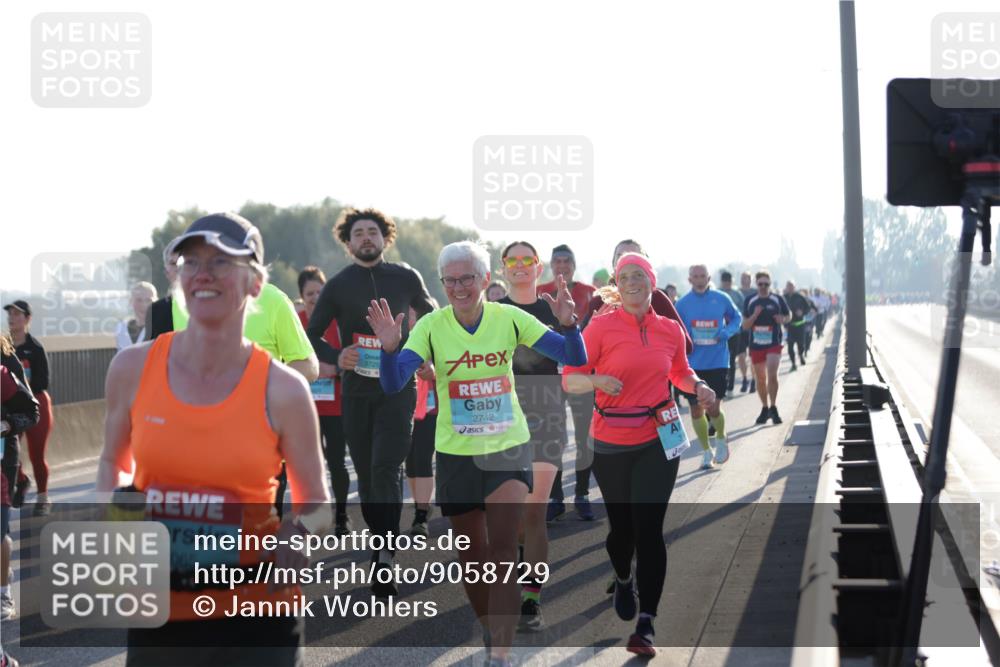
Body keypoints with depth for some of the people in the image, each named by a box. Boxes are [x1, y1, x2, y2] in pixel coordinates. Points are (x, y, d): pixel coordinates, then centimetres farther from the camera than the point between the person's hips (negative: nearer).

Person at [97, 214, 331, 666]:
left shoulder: (282, 390, -9)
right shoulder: (132, 368, -3)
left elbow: (318, 508, 3)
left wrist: (299, 533, -19)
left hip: (257, 615, -2)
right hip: (158, 614, 2)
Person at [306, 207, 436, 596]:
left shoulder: (406, 279, 1)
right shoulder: (338, 286, 2)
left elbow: (431, 317, 17)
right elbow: (311, 336, 6)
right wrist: (336, 357, -13)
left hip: (398, 389, -2)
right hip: (356, 392, 2)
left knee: (386, 470, -17)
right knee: (366, 476, 8)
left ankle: (385, 561, -22)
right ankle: (381, 544, 25)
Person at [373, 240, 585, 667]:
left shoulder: (510, 319, -8)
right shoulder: (431, 327, -10)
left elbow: (574, 358, -10)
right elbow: (393, 384, -18)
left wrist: (567, 324, -30)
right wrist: (390, 348, -37)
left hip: (509, 447, -1)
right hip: (456, 454, 1)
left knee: (502, 552, -13)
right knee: (472, 555, 12)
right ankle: (489, 631, 36)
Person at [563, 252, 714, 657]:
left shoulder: (670, 330, 3)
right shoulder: (602, 327, -6)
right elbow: (569, 379, -6)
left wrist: (698, 387, 1)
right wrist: (598, 380, -26)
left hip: (657, 440, 1)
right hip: (611, 444, -1)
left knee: (649, 527, -8)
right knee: (621, 525, 11)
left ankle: (645, 626, -8)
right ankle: (624, 581, 46)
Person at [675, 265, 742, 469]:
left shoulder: (721, 299, -1)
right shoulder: (682, 303, 0)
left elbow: (737, 317, 13)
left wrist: (728, 331, -6)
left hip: (717, 362, -1)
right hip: (693, 364, 2)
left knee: (714, 408, -9)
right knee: (696, 410, 5)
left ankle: (721, 438, 23)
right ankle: (706, 451, 24)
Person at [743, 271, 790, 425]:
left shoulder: (777, 299, 1)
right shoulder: (750, 301, 4)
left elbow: (788, 315, 15)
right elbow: (745, 325, 4)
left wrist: (782, 319, -8)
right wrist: (755, 315, -14)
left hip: (773, 344, -2)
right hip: (756, 344, 2)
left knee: (772, 375, -17)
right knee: (760, 379, 10)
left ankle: (773, 408, -9)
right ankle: (764, 408, 24)